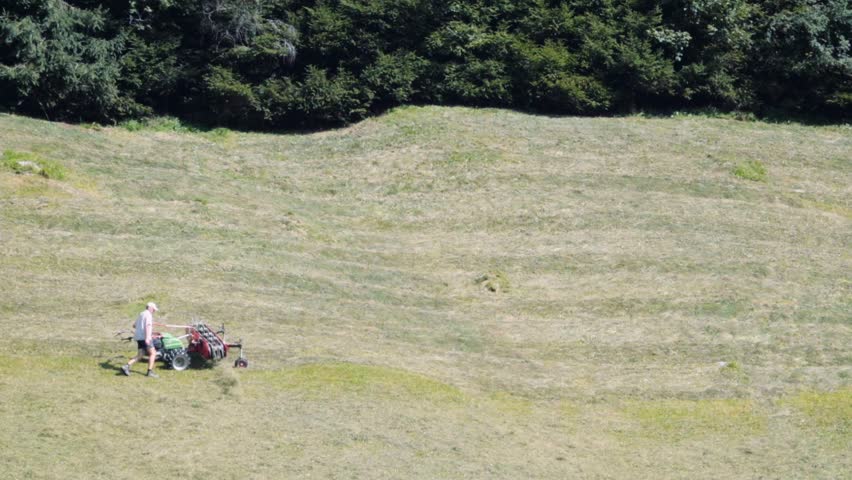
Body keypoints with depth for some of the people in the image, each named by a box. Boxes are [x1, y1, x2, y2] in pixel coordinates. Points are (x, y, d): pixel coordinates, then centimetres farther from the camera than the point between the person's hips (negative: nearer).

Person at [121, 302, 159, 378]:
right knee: (152, 353, -2)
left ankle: (127, 366, -5)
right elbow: (148, 326, -22)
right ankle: (150, 371, -5)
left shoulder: (141, 314, 21)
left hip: (138, 337, 9)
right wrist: (147, 338, -32)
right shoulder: (148, 315, -7)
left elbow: (134, 325, 32)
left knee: (140, 355, 9)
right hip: (144, 337, -9)